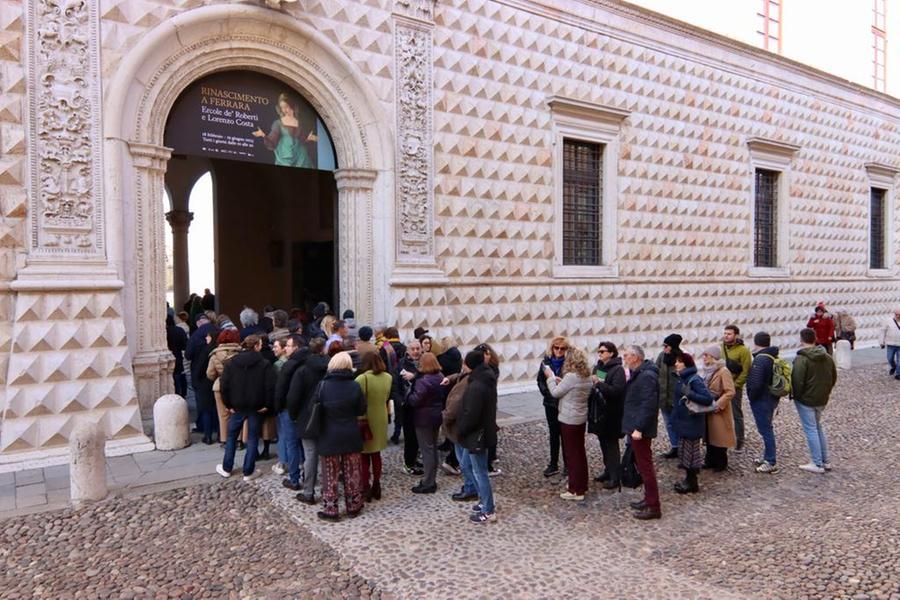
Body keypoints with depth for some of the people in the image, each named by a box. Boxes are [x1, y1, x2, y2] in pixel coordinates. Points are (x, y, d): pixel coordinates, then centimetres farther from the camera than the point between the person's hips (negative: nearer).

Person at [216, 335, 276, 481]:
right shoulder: (265, 364, -10)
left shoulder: (231, 363, -2)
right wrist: (267, 405, -6)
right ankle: (249, 472, 12)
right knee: (253, 438, 8)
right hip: (256, 407, -2)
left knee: (231, 436, 18)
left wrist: (228, 404, 2)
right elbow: (270, 386, -15)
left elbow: (224, 386, -5)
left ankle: (226, 468, 27)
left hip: (237, 406, 2)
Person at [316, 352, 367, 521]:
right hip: (351, 435, 1)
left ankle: (330, 509, 12)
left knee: (330, 475, 8)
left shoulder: (323, 385, -10)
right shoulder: (355, 385, -9)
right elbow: (362, 410, -1)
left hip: (329, 436, -1)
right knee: (352, 473, 11)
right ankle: (353, 506, 21)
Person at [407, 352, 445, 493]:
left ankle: (428, 483, 6)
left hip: (424, 419, -8)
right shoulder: (440, 378, 4)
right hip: (437, 417, 9)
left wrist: (408, 395, -5)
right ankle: (432, 480, 28)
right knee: (433, 448, 17)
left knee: (427, 450, -1)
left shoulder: (423, 381, -23)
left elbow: (414, 400, -23)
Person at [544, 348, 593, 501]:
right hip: (581, 418, 8)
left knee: (571, 454, 0)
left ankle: (575, 491, 6)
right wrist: (561, 382, 3)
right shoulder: (587, 377, 4)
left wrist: (550, 377, 0)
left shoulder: (571, 376, -22)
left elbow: (555, 393, -13)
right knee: (580, 452, 17)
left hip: (569, 420, -8)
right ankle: (582, 485, 27)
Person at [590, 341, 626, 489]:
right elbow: (593, 385, 19)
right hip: (599, 412, 7)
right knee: (603, 443, 17)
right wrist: (592, 383, -1)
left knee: (612, 445, 0)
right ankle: (608, 471, 31)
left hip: (612, 414, -7)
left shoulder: (618, 370, -13)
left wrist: (598, 383, -26)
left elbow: (616, 390, -25)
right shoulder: (597, 368, 9)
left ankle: (614, 477, 9)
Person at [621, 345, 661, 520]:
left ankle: (653, 507, 4)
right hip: (634, 427, 10)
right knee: (642, 464, 18)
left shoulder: (647, 376, -20)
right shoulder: (638, 374, 13)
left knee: (645, 466, -3)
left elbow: (648, 405, -25)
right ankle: (649, 499, 30)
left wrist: (638, 428, -26)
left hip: (640, 430, -10)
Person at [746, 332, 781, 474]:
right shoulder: (775, 357, 8)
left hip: (761, 401, -9)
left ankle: (771, 463, 3)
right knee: (767, 428, 20)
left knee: (765, 430, -2)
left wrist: (751, 397, -12)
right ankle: (767, 457, 31)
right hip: (772, 399, 10)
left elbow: (756, 384, -27)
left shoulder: (760, 360, -23)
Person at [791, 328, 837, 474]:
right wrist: (825, 392, 19)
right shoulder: (827, 357, 5)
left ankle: (817, 464, 6)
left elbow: (797, 381, -23)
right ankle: (825, 461, 26)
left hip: (805, 400, -7)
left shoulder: (801, 359, -20)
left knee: (810, 430, 1)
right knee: (818, 427, 21)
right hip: (822, 400, 7)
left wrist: (796, 396, -7)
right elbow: (834, 378, 13)